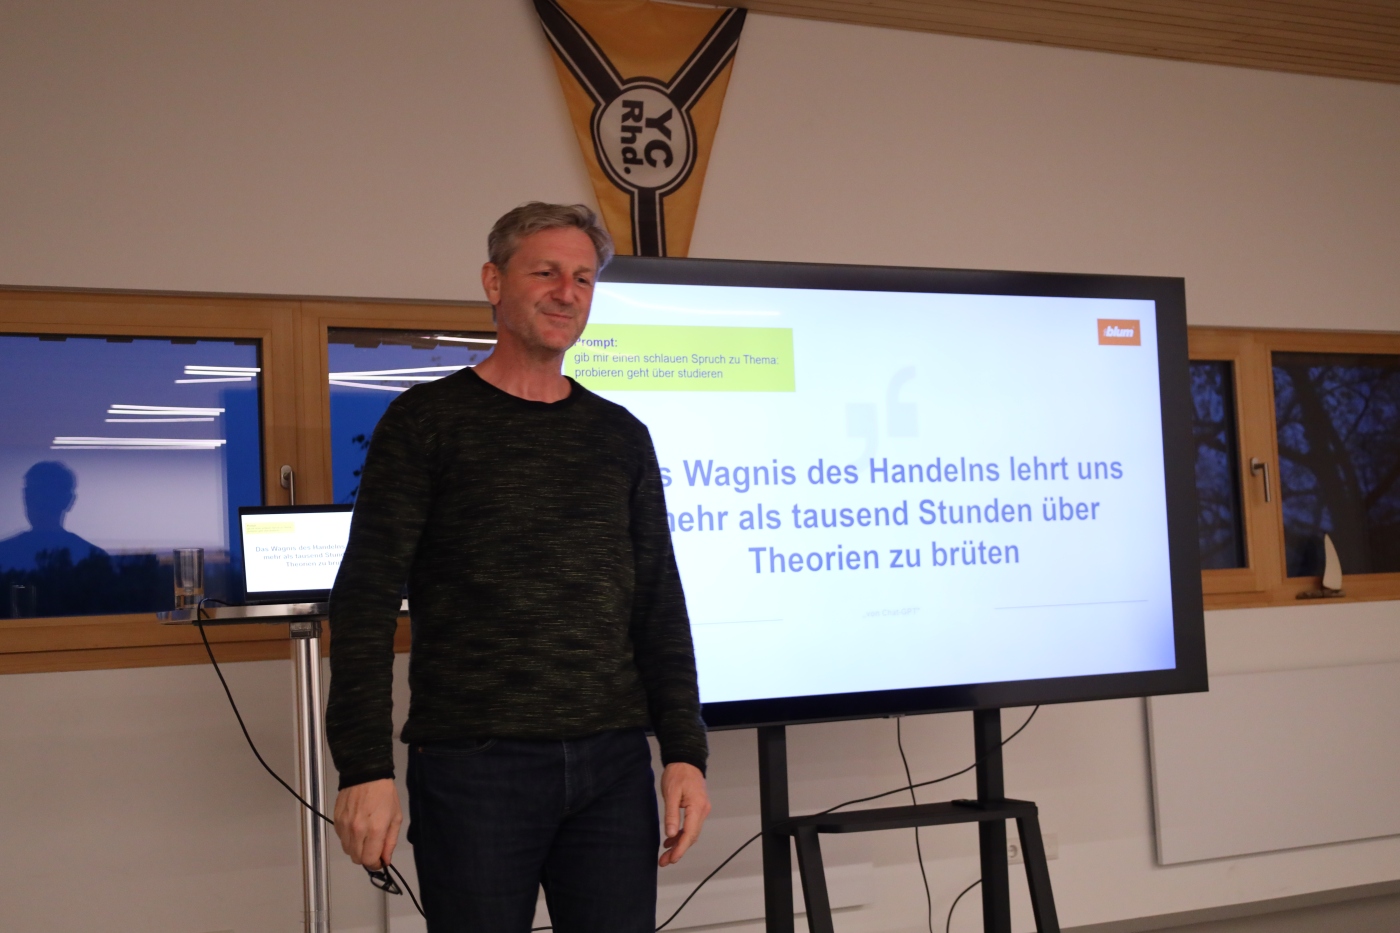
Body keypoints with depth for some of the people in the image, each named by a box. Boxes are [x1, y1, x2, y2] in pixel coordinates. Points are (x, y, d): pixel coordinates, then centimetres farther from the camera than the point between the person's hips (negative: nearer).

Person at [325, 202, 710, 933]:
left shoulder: (621, 436, 12)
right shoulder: (427, 422, 0)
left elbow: (659, 606, 12)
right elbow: (365, 599, -5)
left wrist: (685, 752, 4)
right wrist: (364, 766, -13)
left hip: (612, 765, 4)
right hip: (471, 765, -3)